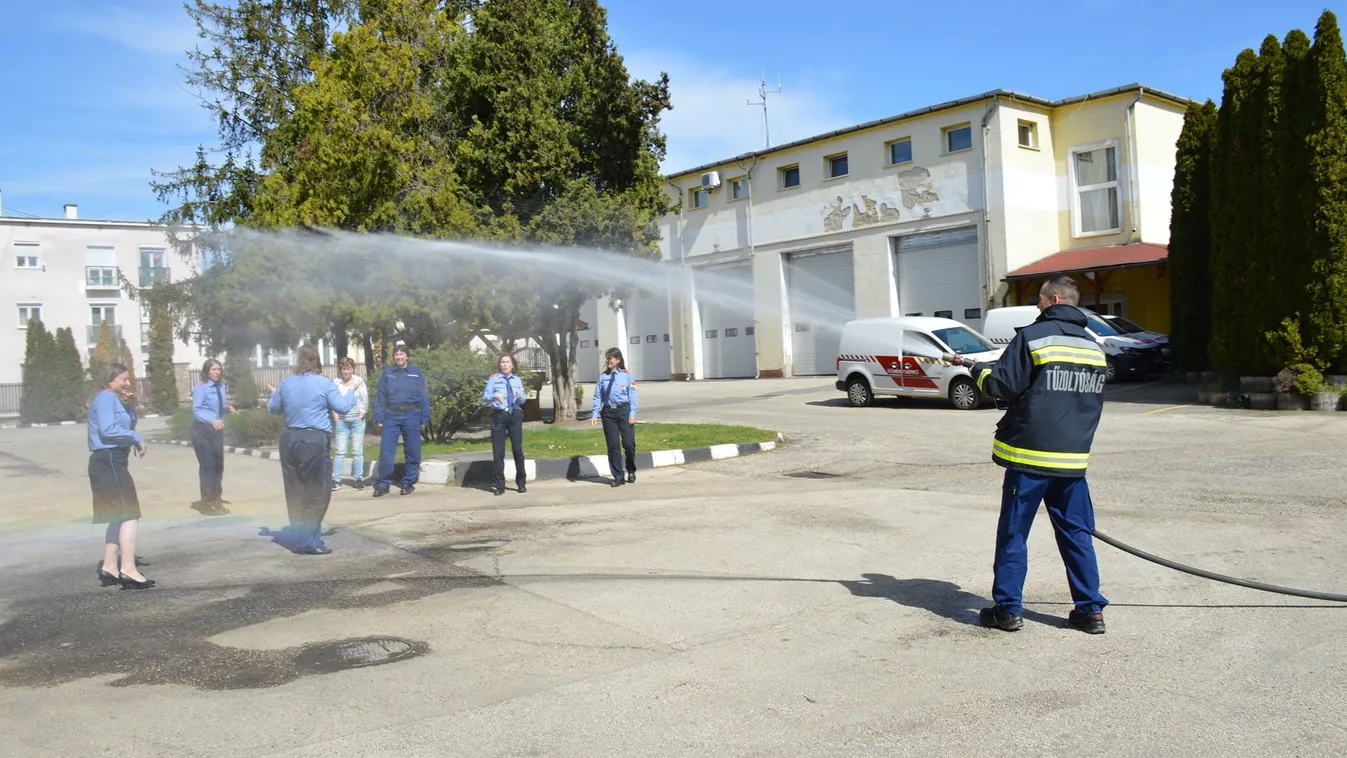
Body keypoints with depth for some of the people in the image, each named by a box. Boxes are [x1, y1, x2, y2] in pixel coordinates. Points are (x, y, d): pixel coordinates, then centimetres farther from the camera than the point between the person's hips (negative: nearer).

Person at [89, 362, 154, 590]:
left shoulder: (112, 399, 20)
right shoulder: (106, 397, -11)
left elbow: (127, 425, 20)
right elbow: (108, 429, -24)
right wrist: (137, 437, -15)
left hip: (111, 461, 11)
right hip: (109, 461, -11)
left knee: (119, 517, 16)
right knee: (130, 515, -11)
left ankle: (109, 568, 20)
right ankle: (128, 571, -13)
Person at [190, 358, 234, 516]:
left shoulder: (222, 386, 5)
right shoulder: (200, 387, -13)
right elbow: (196, 410, -19)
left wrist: (227, 408, -8)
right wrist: (212, 420, -33)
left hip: (217, 429, 7)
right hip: (202, 429, -7)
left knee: (219, 465, 12)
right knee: (208, 466, -4)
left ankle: (216, 500, 24)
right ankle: (206, 503, 5)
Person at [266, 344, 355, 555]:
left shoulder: (287, 383, 10)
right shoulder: (324, 383, -6)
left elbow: (272, 407, 22)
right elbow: (343, 407, -7)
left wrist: (275, 394, 44)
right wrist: (351, 392, 11)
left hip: (290, 440, 6)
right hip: (315, 441, -6)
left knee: (295, 492, 13)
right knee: (318, 492, 2)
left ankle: (298, 540, 19)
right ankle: (310, 542, 0)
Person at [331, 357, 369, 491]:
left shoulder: (359, 381, -2)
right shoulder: (336, 383, -2)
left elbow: (365, 400, 0)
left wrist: (361, 415, -4)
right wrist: (335, 417, -5)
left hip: (357, 420, 0)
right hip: (341, 421, 0)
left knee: (357, 451, 5)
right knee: (340, 451, 0)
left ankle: (358, 478, 13)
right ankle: (336, 480, 4)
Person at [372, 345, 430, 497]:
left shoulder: (417, 373, 3)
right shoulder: (387, 372, 4)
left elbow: (424, 397, 3)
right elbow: (380, 396, 3)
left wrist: (425, 419, -1)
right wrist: (378, 418, -3)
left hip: (411, 415, 0)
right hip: (391, 416, 0)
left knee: (412, 452, 5)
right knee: (386, 451, -3)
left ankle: (408, 483, 18)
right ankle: (383, 484, 6)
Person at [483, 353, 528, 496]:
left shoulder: (518, 380, 13)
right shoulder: (493, 379, 1)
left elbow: (523, 399, 9)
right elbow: (485, 397, -7)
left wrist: (520, 396, -14)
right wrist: (495, 396, -27)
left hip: (515, 416, 2)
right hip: (499, 416, -2)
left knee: (518, 449, 4)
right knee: (498, 451, 1)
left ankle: (521, 482, 17)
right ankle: (499, 485, 9)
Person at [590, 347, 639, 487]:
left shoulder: (626, 376, 0)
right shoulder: (603, 377, 7)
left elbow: (632, 396, -1)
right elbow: (598, 396, 7)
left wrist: (632, 414, -9)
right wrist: (595, 414, 0)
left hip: (624, 411, -2)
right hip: (608, 413, 2)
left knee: (629, 443, -5)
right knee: (613, 445, 3)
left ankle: (631, 471, 20)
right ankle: (618, 476, 12)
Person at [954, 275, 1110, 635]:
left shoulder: (1033, 336, -9)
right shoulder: (1094, 347, 11)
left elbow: (1003, 385, -11)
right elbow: (1094, 403, 18)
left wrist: (977, 368, 7)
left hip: (1030, 454, -5)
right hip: (1073, 457, 6)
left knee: (1013, 534, 4)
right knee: (1077, 534, 12)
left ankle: (1008, 608, 8)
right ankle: (1091, 610, 14)